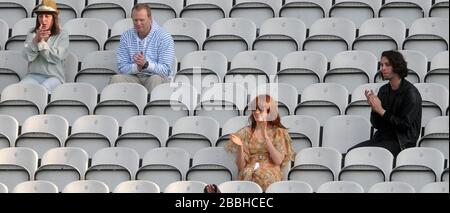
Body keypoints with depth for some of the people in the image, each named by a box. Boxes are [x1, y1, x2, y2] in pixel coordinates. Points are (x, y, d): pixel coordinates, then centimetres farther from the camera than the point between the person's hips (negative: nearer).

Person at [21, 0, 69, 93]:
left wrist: (42, 42, -13)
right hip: (33, 75, 3)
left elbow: (57, 57, -9)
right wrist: (36, 39, -17)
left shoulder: (62, 35, 4)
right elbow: (28, 56, -2)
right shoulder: (32, 34, 12)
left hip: (53, 76, -3)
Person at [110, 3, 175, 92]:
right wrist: (137, 67, -18)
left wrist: (146, 64, -27)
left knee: (156, 79, -37)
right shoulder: (126, 37, 8)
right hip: (134, 77, 3)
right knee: (116, 78, -26)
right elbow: (122, 68, 3)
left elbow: (166, 70, -10)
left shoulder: (164, 37, -3)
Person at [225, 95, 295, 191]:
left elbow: (278, 161, -6)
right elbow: (241, 166, 7)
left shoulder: (278, 132, 9)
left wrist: (266, 137, -11)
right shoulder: (246, 133, 12)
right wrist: (239, 147, -12)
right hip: (248, 173, 2)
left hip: (270, 174, -2)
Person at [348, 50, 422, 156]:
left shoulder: (410, 93, -10)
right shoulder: (384, 90, 11)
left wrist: (381, 111, -17)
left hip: (400, 142, -7)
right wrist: (374, 108, -9)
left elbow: (405, 125, -15)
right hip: (382, 137, 7)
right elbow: (376, 125, 12)